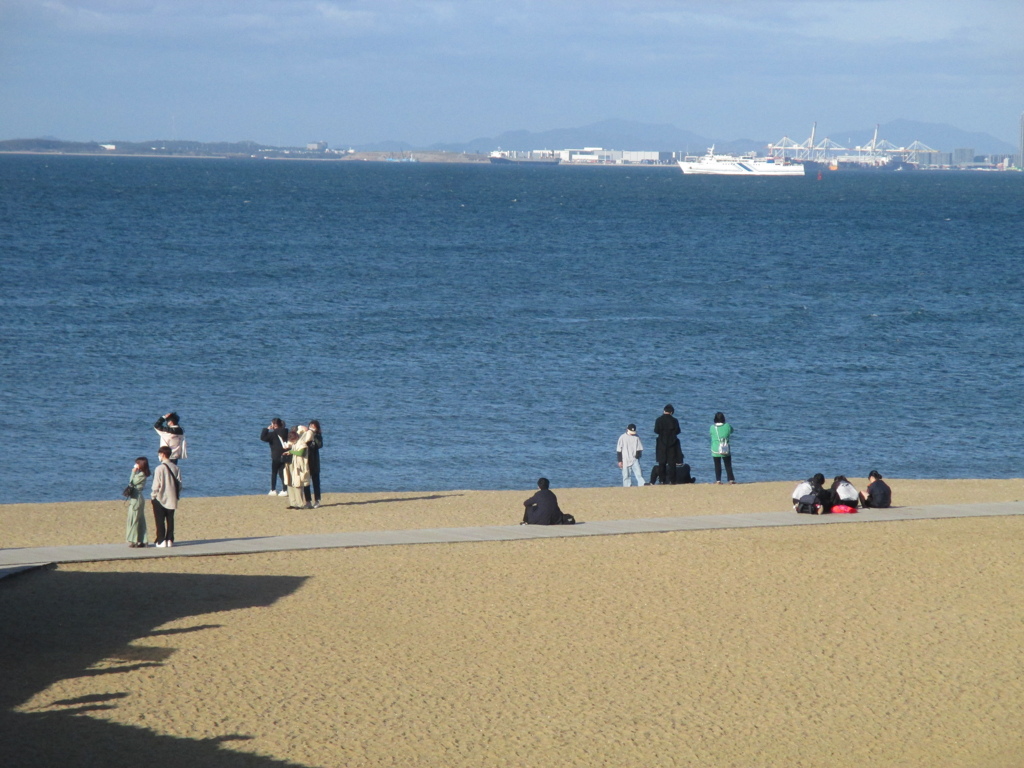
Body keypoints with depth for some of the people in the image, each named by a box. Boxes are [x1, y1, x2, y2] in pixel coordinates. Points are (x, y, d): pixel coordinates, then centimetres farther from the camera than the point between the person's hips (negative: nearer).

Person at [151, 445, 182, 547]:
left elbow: (156, 485, -13)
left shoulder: (160, 468, -15)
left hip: (160, 499, -5)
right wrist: (177, 495, 15)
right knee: (170, 520, 10)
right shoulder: (176, 468, 1)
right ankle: (170, 540, 10)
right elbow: (179, 484, 4)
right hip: (172, 499, 5)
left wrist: (152, 496, 0)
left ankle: (161, 541, 0)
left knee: (160, 521, 1)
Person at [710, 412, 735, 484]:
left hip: (715, 450, -1)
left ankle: (718, 480, 3)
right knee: (728, 465, 10)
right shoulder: (727, 426, -8)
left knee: (717, 466, 7)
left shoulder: (712, 427, -9)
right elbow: (731, 430, 12)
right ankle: (731, 480, 9)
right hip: (726, 450, 1)